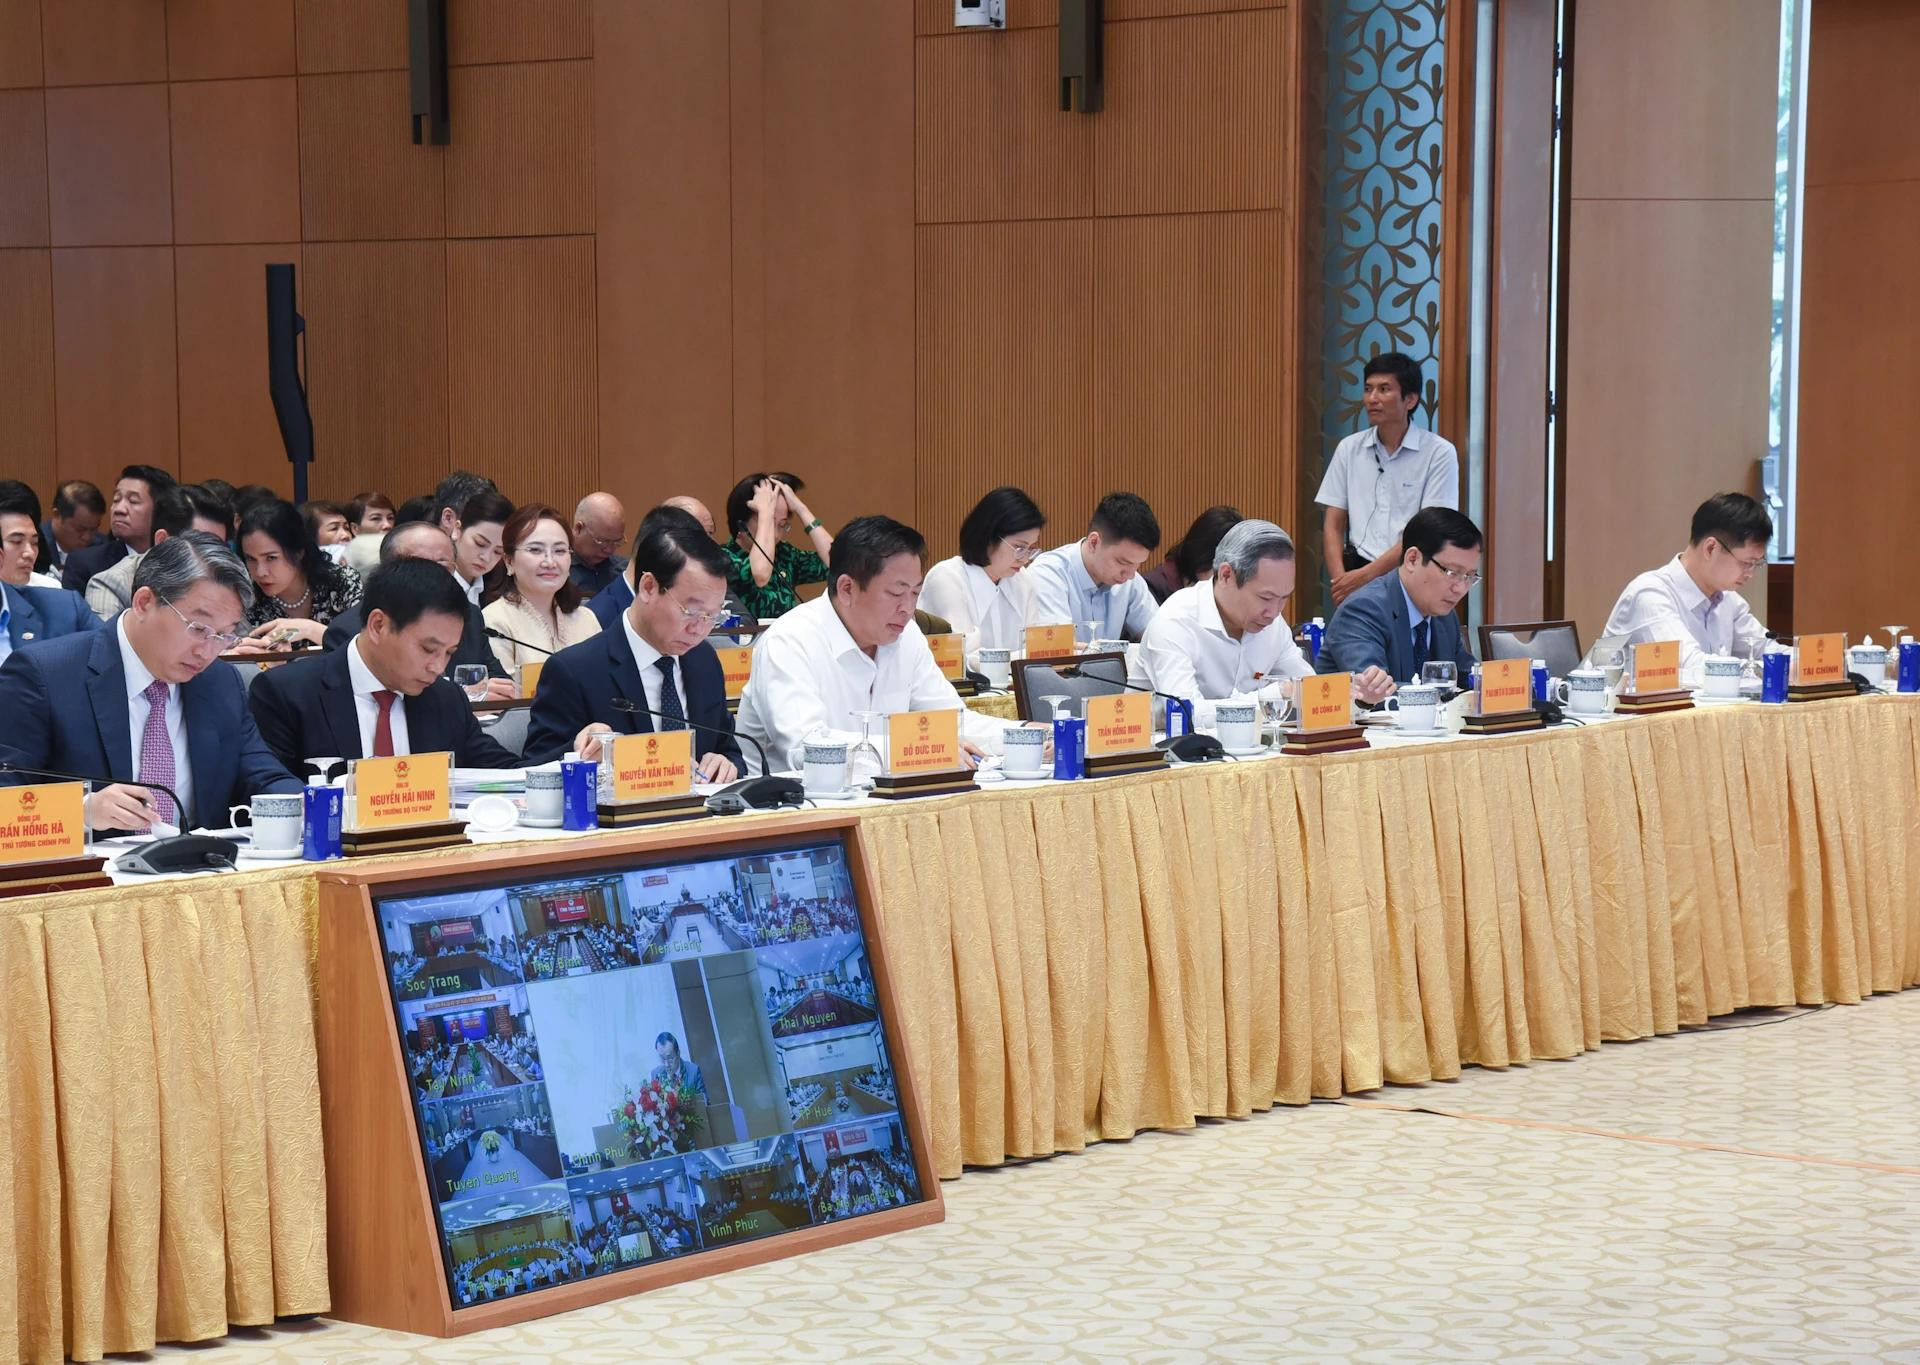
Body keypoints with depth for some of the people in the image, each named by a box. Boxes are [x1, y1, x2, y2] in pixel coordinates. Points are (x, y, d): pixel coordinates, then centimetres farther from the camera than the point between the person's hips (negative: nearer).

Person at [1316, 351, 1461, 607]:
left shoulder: (1439, 453, 1)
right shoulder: (1349, 449, 13)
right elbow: (1333, 525, 12)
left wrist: (1367, 574, -12)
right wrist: (1340, 580, -5)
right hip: (1359, 572, 2)